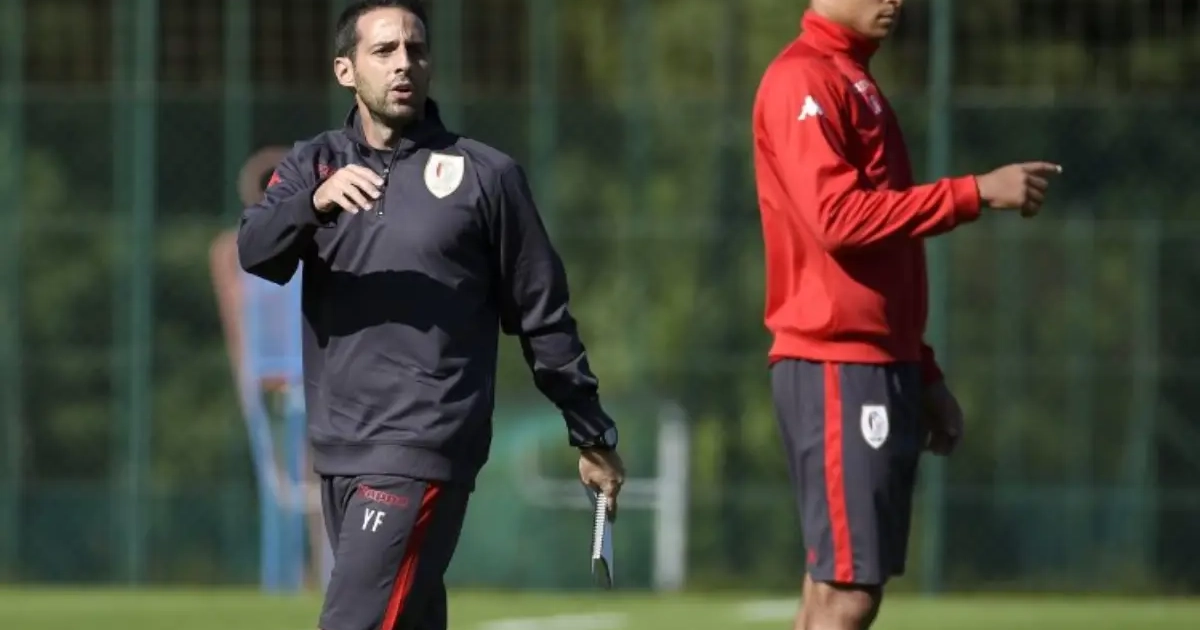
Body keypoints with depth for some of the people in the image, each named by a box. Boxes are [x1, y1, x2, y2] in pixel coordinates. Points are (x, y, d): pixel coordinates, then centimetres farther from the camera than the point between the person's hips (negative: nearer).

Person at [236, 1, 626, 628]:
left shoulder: (486, 175, 2)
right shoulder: (314, 164, 11)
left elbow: (542, 314, 6)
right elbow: (256, 251, -8)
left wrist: (591, 435, 9)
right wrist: (314, 201, -28)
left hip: (423, 450, -5)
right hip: (338, 450, 5)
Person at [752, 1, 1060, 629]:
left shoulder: (855, 83, 21)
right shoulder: (802, 81, -9)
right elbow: (838, 214, -21)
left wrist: (922, 373, 20)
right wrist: (977, 193, -18)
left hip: (881, 364, 9)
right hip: (836, 369, -9)